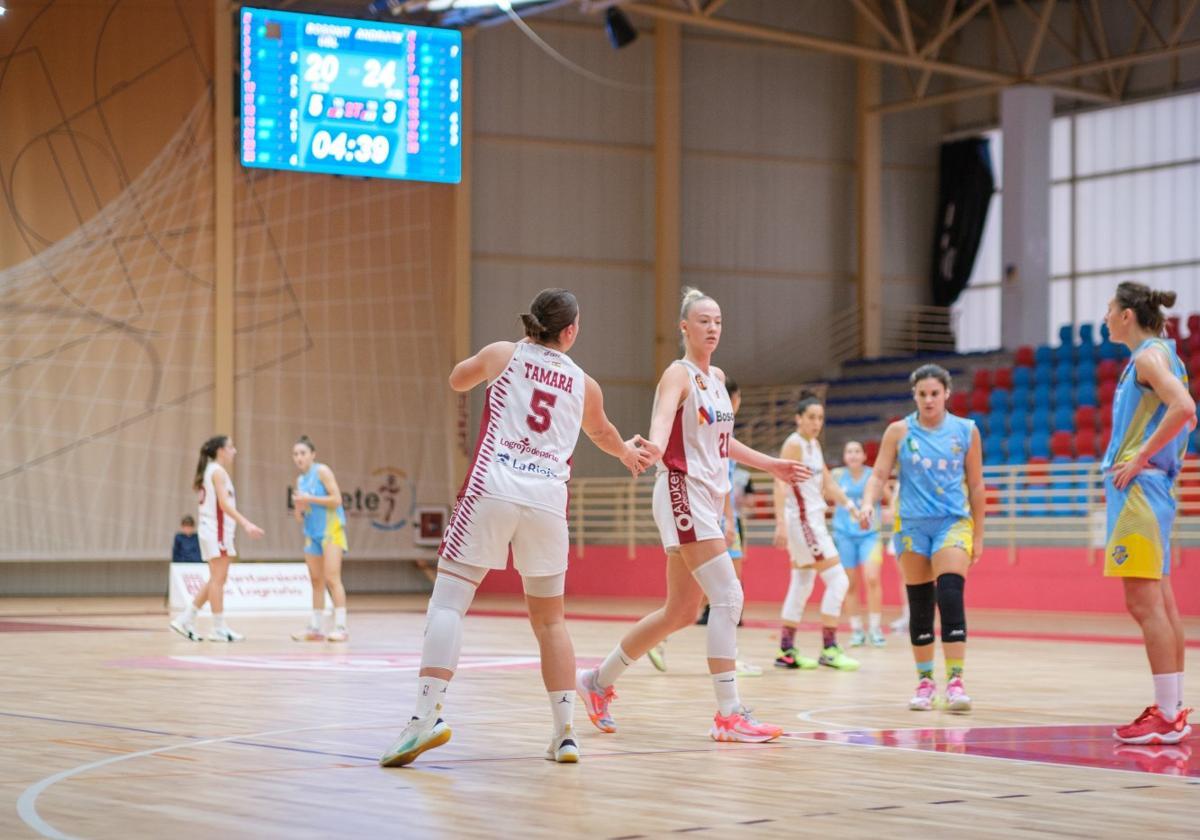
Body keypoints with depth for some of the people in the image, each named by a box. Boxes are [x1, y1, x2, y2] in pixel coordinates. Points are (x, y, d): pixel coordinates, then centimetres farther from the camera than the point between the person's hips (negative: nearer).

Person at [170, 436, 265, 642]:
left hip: (211, 530, 10)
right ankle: (219, 628, -4)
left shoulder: (209, 471, 18)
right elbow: (224, 503, -20)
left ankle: (186, 619, 12)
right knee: (218, 580, -6)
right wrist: (246, 524, -27)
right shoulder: (218, 471, -10)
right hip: (217, 530, -10)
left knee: (216, 580, 12)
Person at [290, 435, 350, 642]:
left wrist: (310, 499, -16)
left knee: (331, 578, -14)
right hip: (312, 533, 7)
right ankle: (314, 628, 10)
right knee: (316, 581, 7)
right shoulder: (300, 480, 14)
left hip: (330, 530, -7)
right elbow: (300, 518, 16)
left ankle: (340, 626, -15)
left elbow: (336, 499, -14)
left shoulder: (322, 471, -6)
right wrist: (298, 506, -5)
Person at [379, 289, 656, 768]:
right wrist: (627, 452, 61)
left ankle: (427, 714, -21)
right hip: (548, 500, 2)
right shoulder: (584, 385, 15)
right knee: (550, 620, 15)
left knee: (448, 599, -4)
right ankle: (565, 733, 14)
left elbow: (457, 381, 31)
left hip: (492, 490, -2)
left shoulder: (503, 355, 9)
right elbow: (601, 431, 37)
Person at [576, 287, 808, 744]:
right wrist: (653, 448, -51)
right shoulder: (678, 374, -9)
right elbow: (662, 418, -30)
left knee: (681, 611, 11)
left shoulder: (717, 377, 16)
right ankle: (729, 715, -15)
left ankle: (599, 681, 25)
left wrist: (770, 464, 34)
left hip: (709, 497, 9)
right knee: (728, 596, -16)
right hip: (682, 492, -9)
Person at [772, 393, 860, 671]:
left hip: (813, 520, 9)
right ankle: (828, 650, -8)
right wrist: (781, 524, -30)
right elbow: (780, 484, -22)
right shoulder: (794, 444, -14)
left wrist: (851, 507, 6)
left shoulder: (814, 444, 13)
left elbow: (828, 485, 17)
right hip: (802, 521, -9)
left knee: (802, 586, 10)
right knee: (838, 580, -10)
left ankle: (786, 651, 13)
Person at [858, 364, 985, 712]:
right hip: (912, 525, 1)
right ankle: (925, 681, 16)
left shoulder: (966, 431, 3)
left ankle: (955, 681, -19)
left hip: (953, 522, -1)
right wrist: (868, 503, -22)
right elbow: (879, 475, -1)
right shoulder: (899, 432, 2)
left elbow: (975, 485, 8)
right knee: (919, 606, 4)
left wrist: (978, 536, 9)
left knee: (950, 597, -18)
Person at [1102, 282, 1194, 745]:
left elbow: (1184, 408, -26)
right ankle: (1172, 710, 15)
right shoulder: (1154, 355, 18)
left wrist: (1140, 457, -21)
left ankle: (1167, 716, -11)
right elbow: (1183, 412, 27)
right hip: (1150, 486, 10)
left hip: (1139, 485, -10)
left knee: (1144, 603, -11)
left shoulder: (1149, 355, -10)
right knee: (1160, 602, 11)